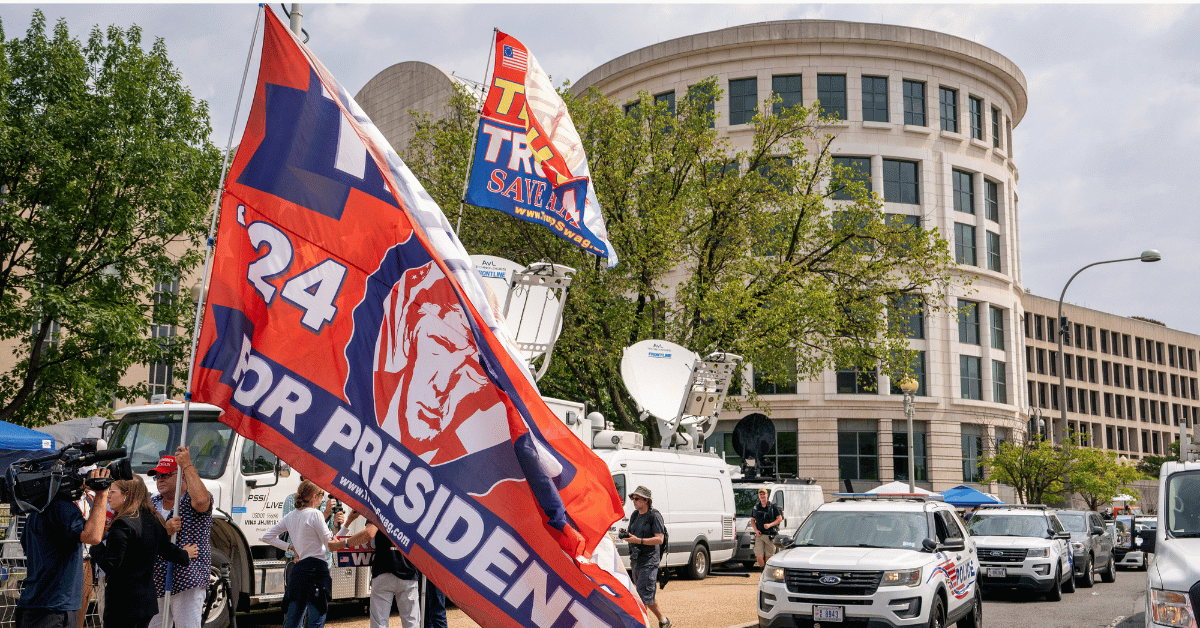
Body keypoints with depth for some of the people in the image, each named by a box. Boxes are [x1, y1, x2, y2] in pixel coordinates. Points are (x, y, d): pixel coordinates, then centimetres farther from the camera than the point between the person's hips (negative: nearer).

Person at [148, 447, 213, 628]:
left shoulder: (192, 500, -3)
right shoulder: (152, 504, 15)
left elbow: (201, 500, -30)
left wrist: (187, 465, -20)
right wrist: (164, 530, -18)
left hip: (188, 583, -6)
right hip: (155, 584, 6)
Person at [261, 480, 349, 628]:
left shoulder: (291, 516, 13)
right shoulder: (315, 514, -8)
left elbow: (267, 537, 20)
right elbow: (330, 544, -7)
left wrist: (290, 547, 17)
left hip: (298, 570, 8)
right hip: (316, 569, -7)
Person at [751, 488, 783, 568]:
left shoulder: (773, 506, 1)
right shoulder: (756, 507, 11)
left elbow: (780, 519, 0)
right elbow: (752, 520, 20)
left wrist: (770, 525, -15)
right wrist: (756, 530, 2)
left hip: (770, 535, -2)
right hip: (759, 534, 3)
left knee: (768, 557, -1)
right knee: (759, 556, -8)